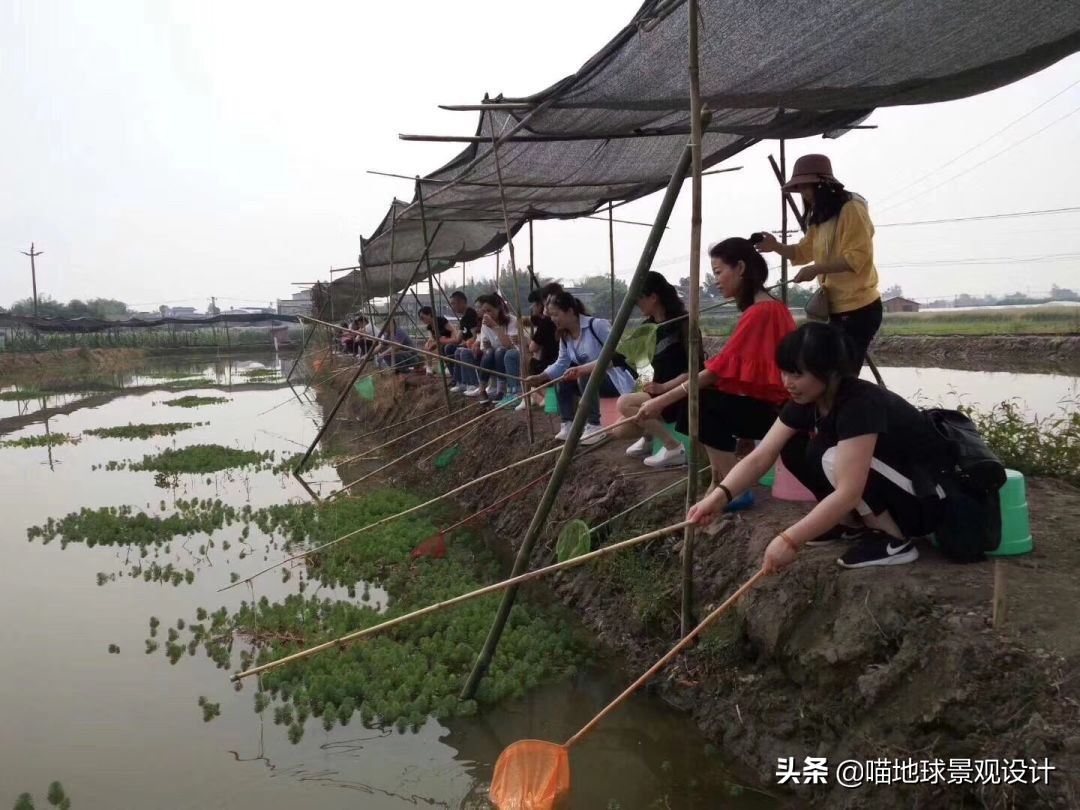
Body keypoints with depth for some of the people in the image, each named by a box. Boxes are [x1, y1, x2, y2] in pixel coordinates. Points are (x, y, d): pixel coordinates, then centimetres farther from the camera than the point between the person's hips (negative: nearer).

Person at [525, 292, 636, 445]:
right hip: (592, 379, 9)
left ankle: (594, 427, -24)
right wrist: (539, 377, -17)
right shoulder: (565, 336, 4)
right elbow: (561, 364, -1)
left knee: (585, 378, -32)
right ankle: (568, 425, -3)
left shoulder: (597, 325, -23)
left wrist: (584, 368, -40)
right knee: (561, 380, -3)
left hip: (615, 379, -9)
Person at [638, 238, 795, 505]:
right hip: (766, 401, 10)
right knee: (699, 401, 4)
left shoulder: (760, 312, -19)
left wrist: (663, 400, -21)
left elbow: (719, 369, -22)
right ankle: (720, 482, 5)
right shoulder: (766, 307, 12)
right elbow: (729, 368, 10)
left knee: (699, 406, -15)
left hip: (773, 409, -10)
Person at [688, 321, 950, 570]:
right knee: (795, 450, -7)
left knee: (829, 455, -28)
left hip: (928, 498, -8)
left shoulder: (861, 404, -31)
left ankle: (895, 541, -12)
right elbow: (760, 457, -12)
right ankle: (868, 523, 4)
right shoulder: (805, 402, -6)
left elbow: (848, 493, -38)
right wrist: (718, 496, -28)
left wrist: (789, 541, -39)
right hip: (882, 483, 8)